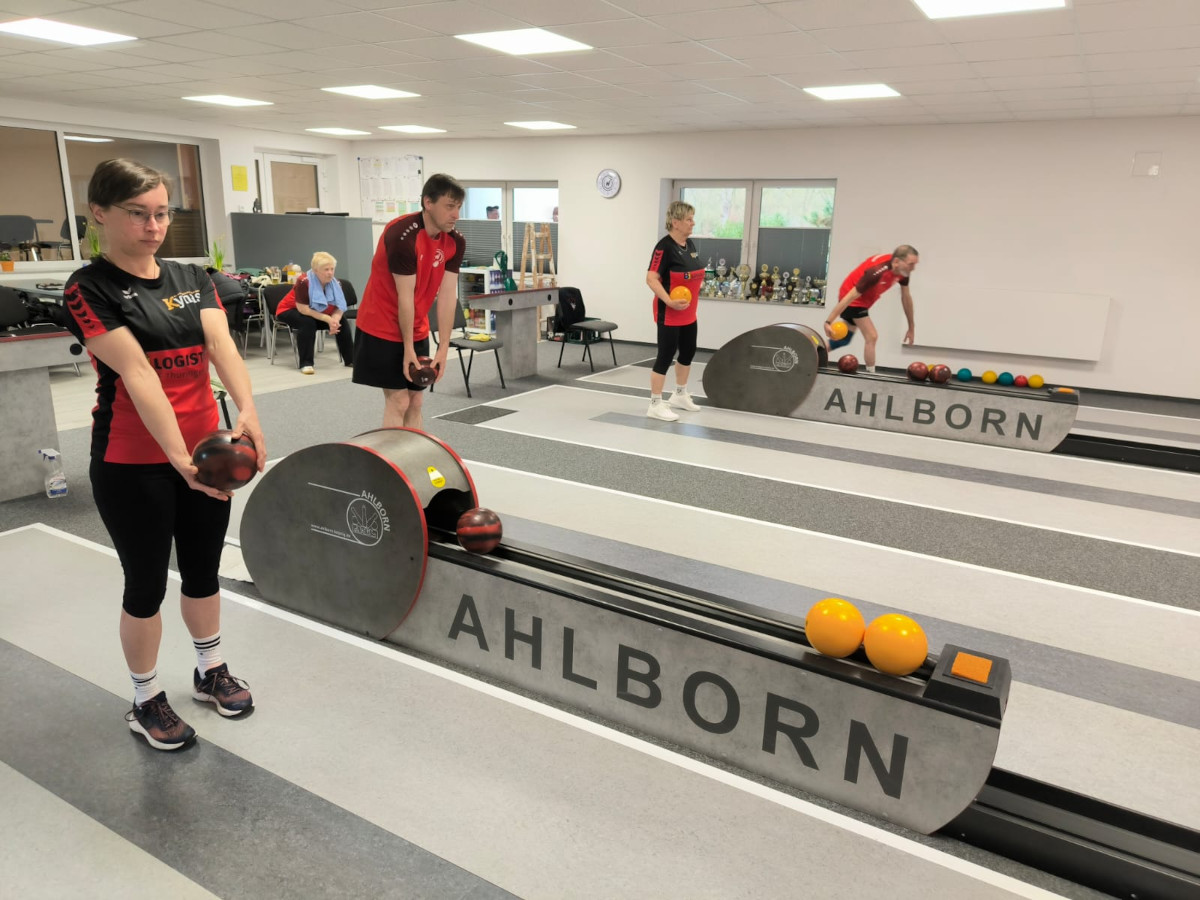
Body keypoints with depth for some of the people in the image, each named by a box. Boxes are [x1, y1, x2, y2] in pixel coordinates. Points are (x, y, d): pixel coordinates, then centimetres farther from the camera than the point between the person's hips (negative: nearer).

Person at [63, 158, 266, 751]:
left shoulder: (191, 278, 5)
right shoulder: (89, 289, -10)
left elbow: (221, 345, -12)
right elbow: (135, 372, -23)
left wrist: (246, 411, -30)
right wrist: (178, 457, -32)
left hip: (206, 448, 5)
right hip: (133, 464, -5)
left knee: (204, 568, 18)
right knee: (147, 583, 8)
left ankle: (210, 671, 39)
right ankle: (146, 702, 28)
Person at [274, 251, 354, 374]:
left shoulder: (335, 283, -13)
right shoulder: (304, 282, -31)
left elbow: (339, 308, -14)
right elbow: (303, 309, -33)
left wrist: (334, 320, -36)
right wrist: (328, 319, -35)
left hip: (316, 314, 6)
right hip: (289, 310, -5)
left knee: (341, 321, -14)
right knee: (308, 323, -36)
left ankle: (351, 360, -4)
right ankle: (306, 364, -30)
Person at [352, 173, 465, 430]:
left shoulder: (456, 242, -4)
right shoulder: (402, 235, -24)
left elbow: (447, 295, -5)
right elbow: (405, 297, -21)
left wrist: (443, 348, -8)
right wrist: (407, 348, -16)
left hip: (417, 331, 6)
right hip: (383, 328, -6)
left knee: (415, 401, 8)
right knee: (398, 401, -7)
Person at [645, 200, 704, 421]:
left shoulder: (690, 244, 8)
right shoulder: (664, 246, -17)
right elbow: (651, 279, -23)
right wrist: (669, 301, -31)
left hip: (689, 313, 9)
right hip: (669, 313, -9)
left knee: (688, 351, 17)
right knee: (666, 355, -4)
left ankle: (680, 396, 35)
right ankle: (655, 405, 5)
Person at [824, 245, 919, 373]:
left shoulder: (903, 270, -13)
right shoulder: (877, 272, -37)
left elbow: (906, 297, 1)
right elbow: (850, 297, -35)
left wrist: (911, 327, 6)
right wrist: (828, 322, -35)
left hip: (865, 300, 9)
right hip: (853, 299, -9)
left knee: (844, 339, 19)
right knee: (872, 337, -17)